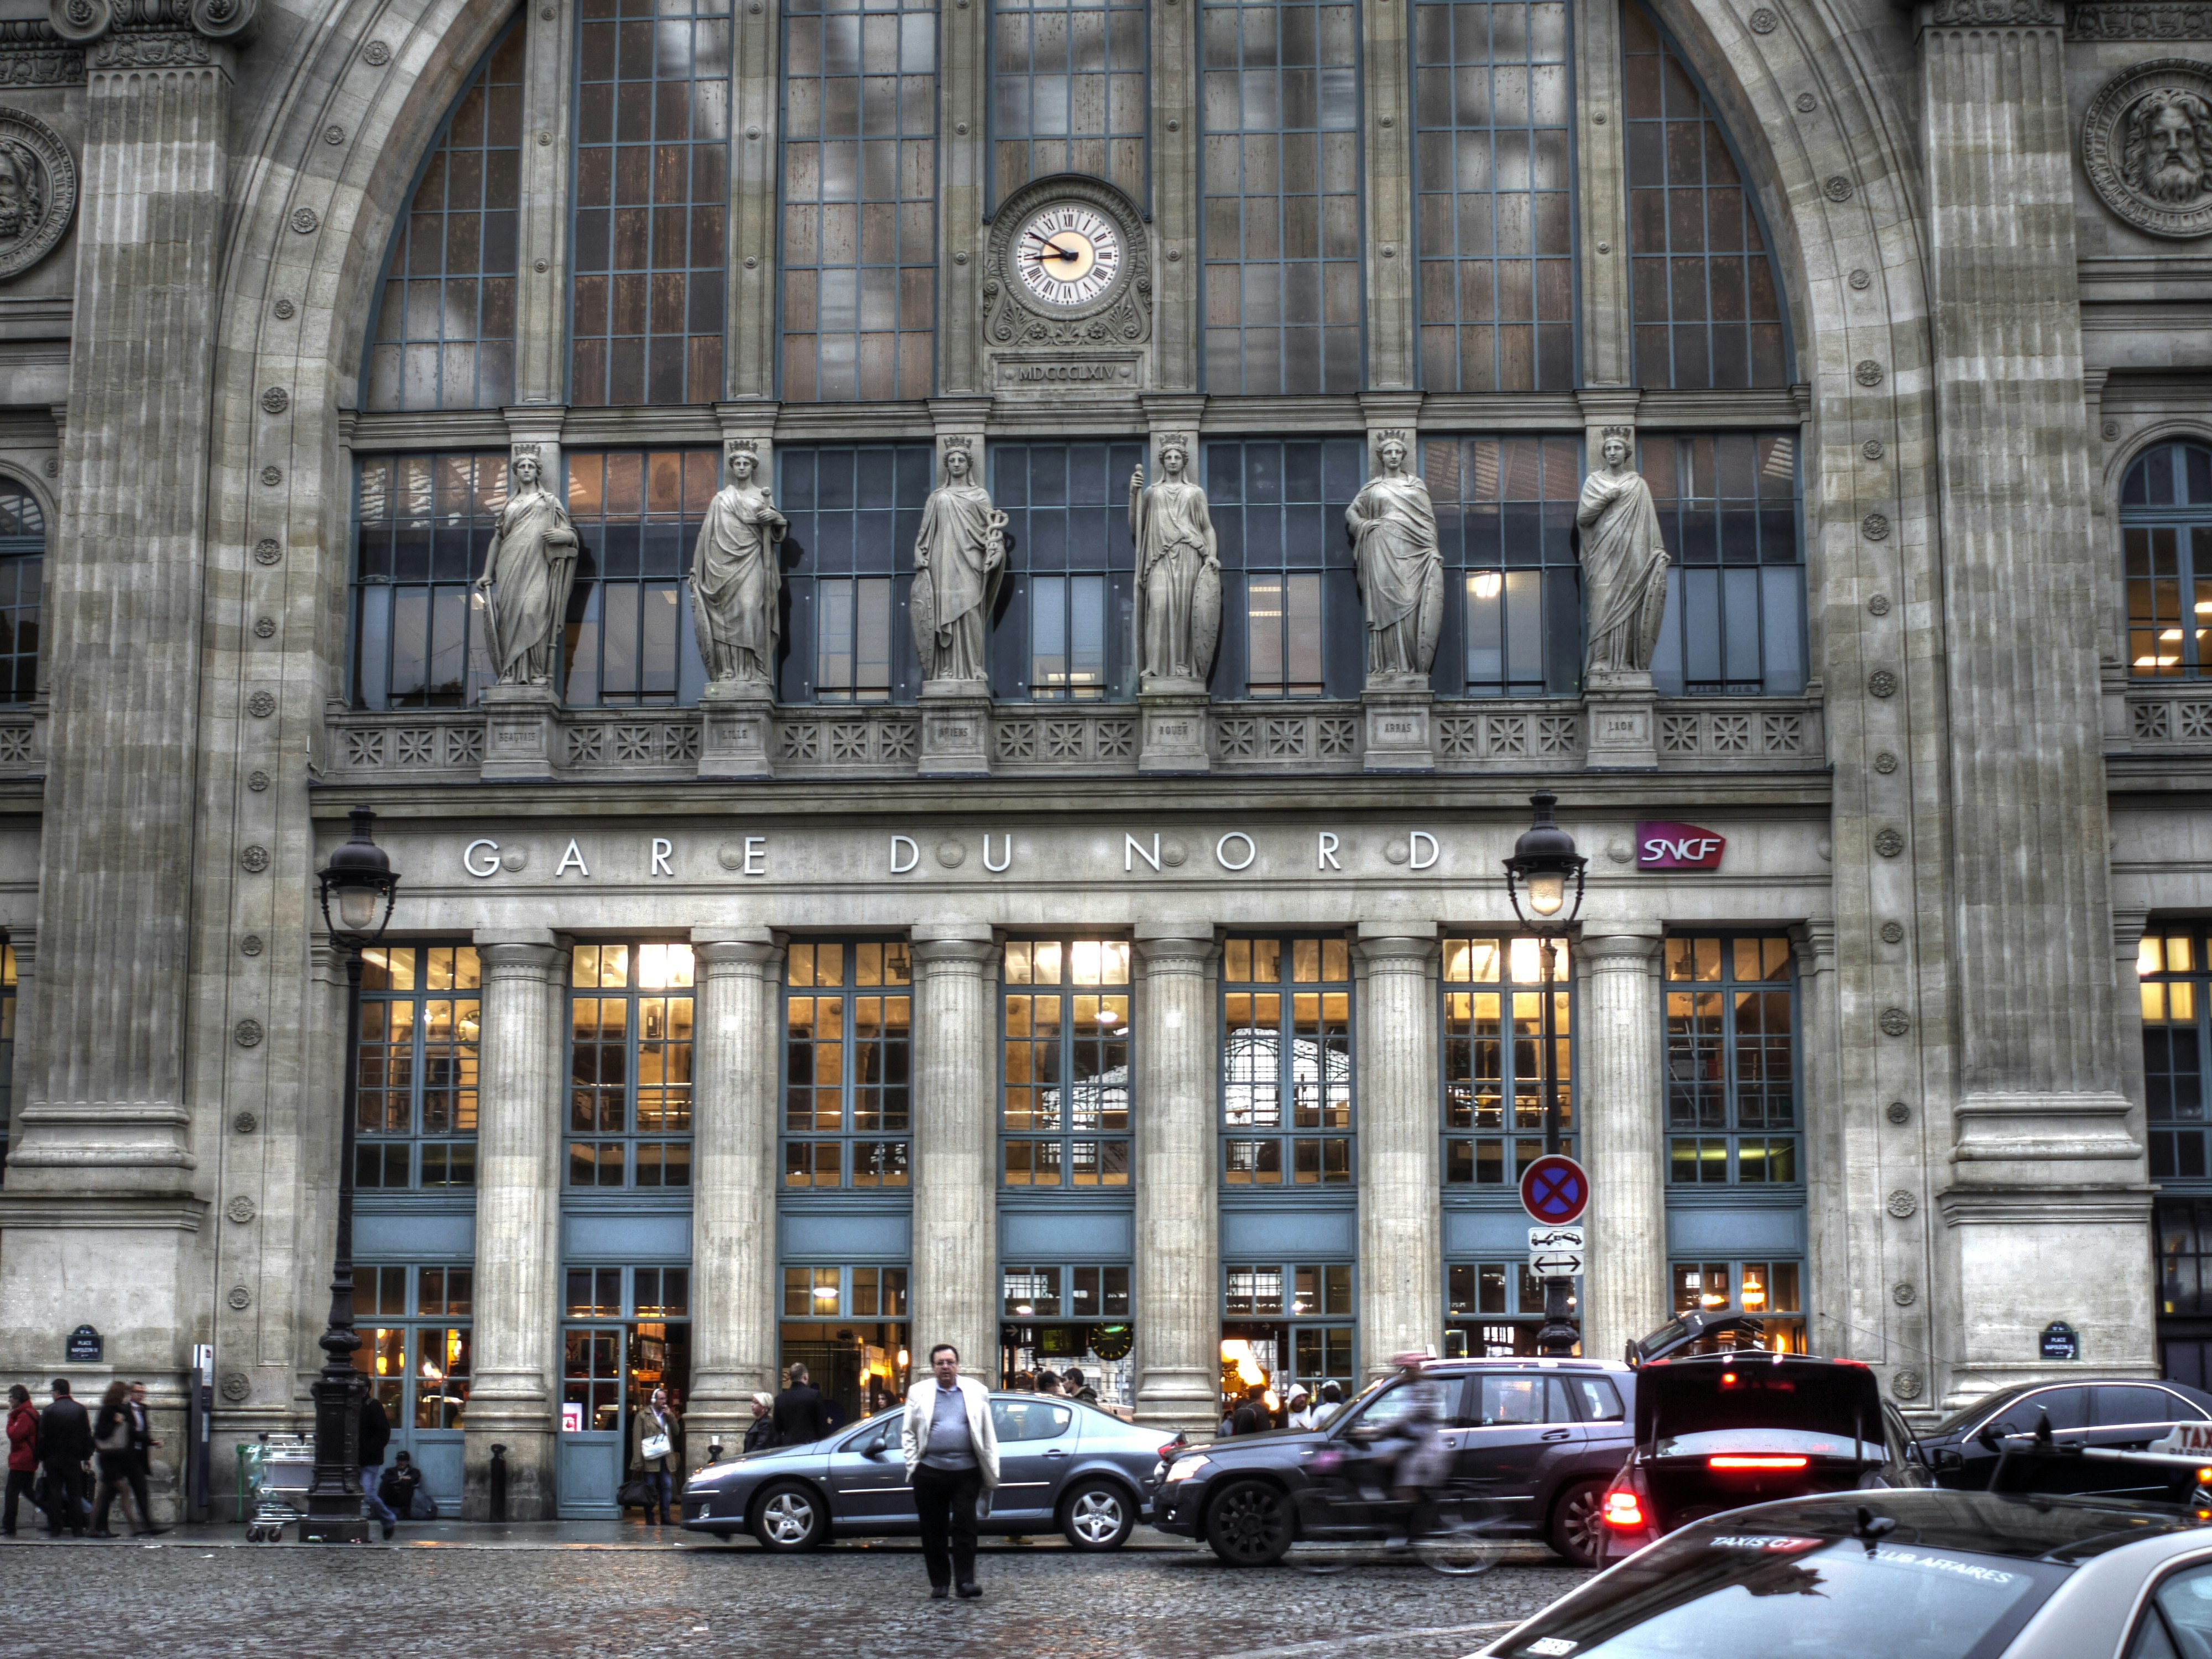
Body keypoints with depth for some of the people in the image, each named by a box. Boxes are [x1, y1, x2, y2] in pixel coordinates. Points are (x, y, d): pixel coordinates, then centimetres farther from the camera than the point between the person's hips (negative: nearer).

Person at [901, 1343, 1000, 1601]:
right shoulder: (919, 1393, 9)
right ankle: (939, 1583, 12)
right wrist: (913, 1465, 0)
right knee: (933, 1531, 4)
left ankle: (965, 1581, -5)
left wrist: (992, 1471, 5)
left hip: (966, 1472, -1)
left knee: (965, 1527, -6)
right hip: (930, 1471, 1)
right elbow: (908, 1434, 11)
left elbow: (988, 1434, 10)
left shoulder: (976, 1392, 9)